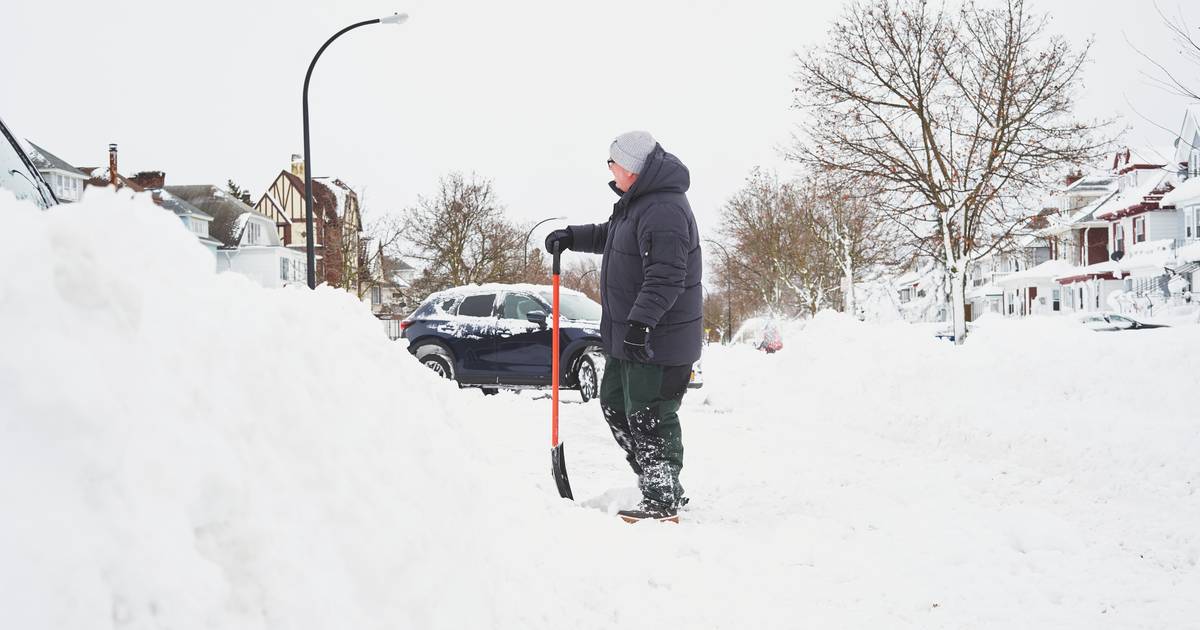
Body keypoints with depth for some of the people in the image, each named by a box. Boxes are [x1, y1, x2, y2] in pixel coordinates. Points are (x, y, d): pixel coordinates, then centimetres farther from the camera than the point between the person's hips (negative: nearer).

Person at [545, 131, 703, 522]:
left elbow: (665, 278, -30)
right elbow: (610, 236, 32)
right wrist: (572, 237, 19)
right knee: (614, 404, 20)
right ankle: (660, 483, 29)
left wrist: (640, 321, -35)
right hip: (629, 335, 11)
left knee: (650, 419, -5)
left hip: (657, 339, -11)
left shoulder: (664, 211, -23)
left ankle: (662, 502, 6)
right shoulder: (637, 201, 12)